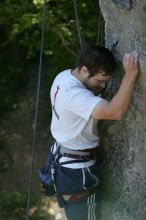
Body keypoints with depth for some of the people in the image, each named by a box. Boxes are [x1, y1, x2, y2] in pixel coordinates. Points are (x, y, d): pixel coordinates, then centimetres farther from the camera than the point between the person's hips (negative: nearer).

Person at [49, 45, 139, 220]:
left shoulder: (64, 76, -4)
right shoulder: (73, 94, -35)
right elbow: (115, 112, -46)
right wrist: (130, 75, -49)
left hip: (63, 158, 10)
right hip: (77, 169, -10)